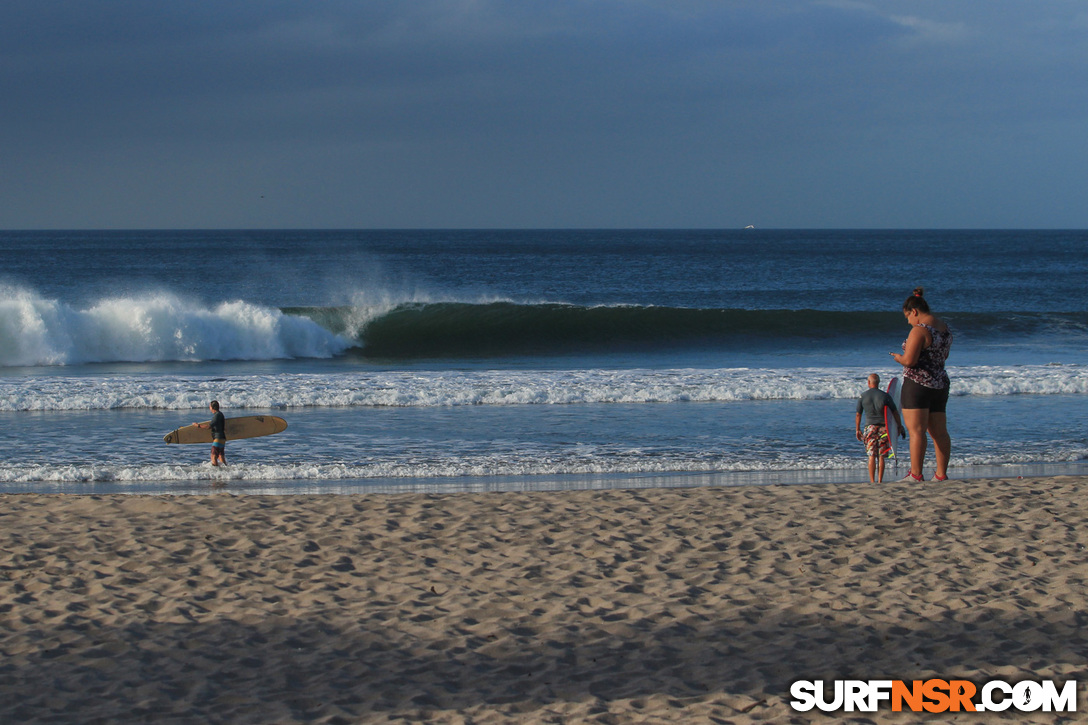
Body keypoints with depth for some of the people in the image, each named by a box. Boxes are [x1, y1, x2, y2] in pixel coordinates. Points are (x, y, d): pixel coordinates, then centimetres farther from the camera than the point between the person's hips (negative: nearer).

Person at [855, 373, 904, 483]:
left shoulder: (862, 396, 2)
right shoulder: (885, 396, 0)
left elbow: (858, 415, 7)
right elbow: (895, 413, 3)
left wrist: (857, 430, 17)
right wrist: (900, 426, 14)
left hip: (870, 427, 0)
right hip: (883, 427, 0)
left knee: (871, 455, 0)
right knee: (881, 456, 4)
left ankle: (872, 481, -6)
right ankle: (880, 481, 3)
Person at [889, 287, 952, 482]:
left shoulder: (919, 330, -16)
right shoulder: (945, 329, 11)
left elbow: (909, 360, -20)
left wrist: (898, 357, -1)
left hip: (918, 384, -9)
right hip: (941, 384, 9)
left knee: (916, 430, -8)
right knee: (939, 432, 9)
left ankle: (915, 474, -10)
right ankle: (941, 474, 10)